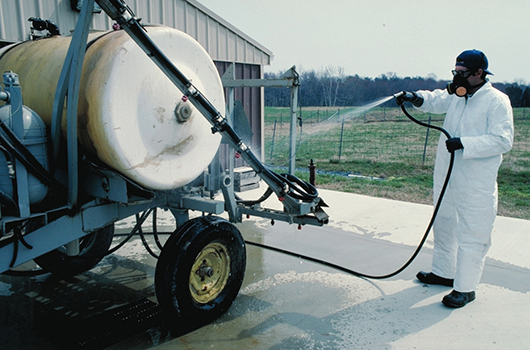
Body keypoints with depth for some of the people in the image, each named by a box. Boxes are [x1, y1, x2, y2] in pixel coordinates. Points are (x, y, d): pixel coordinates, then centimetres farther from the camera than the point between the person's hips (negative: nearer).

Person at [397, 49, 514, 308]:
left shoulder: (497, 101, -11)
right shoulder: (456, 96, 11)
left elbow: (503, 140, -17)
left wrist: (464, 143, -25)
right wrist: (417, 97, -11)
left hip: (476, 185, -8)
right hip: (446, 177, 8)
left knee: (471, 234, -1)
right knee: (443, 226, 19)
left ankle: (465, 288, 10)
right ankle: (443, 272, 36)